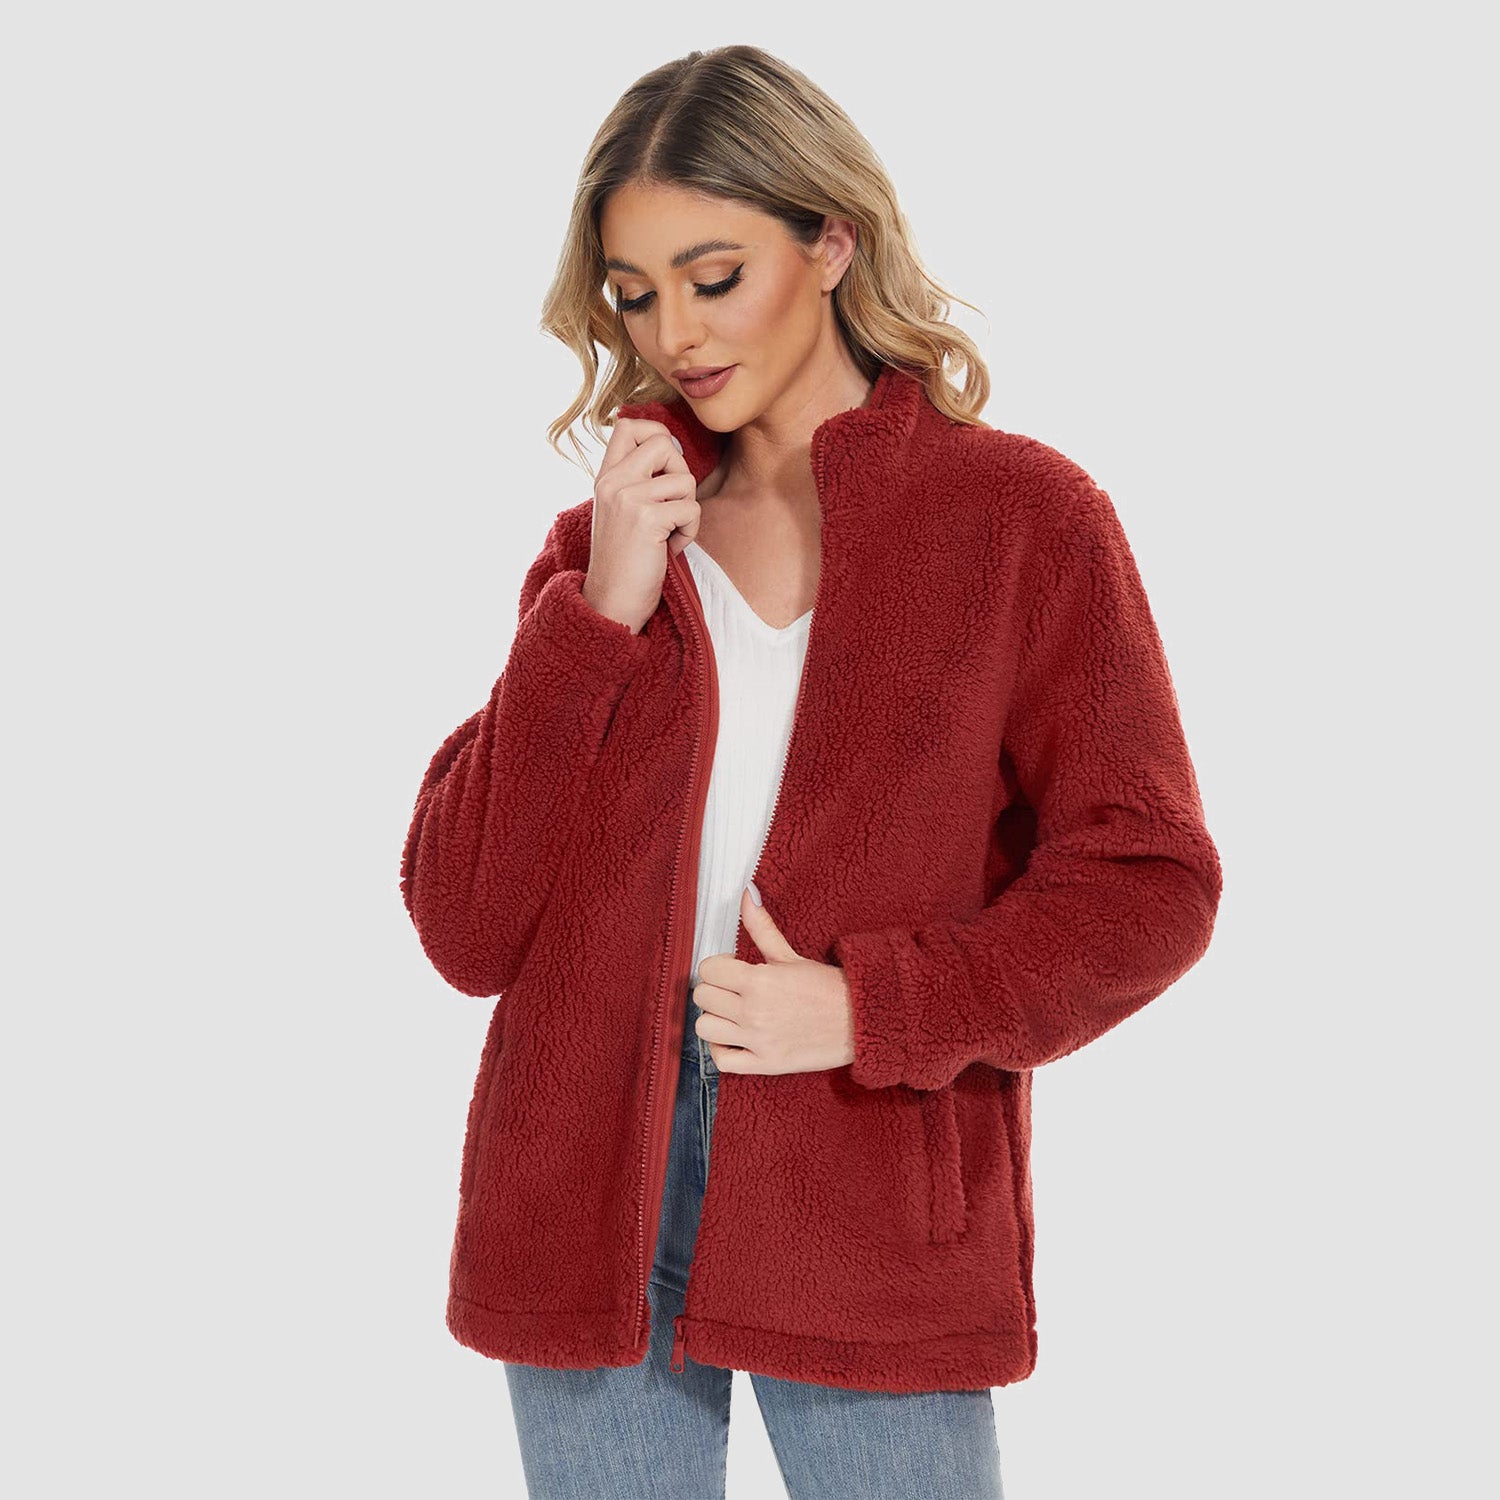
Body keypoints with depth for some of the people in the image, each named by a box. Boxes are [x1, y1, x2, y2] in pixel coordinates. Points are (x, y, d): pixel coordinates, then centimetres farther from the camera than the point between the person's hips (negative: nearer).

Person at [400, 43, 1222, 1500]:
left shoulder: (1022, 516, -1)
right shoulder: (604, 543, 7)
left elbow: (1145, 881, -2)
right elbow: (463, 925, 0)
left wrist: (868, 1012, -14)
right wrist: (600, 620, -9)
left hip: (874, 1213, -2)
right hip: (589, 1185, 3)